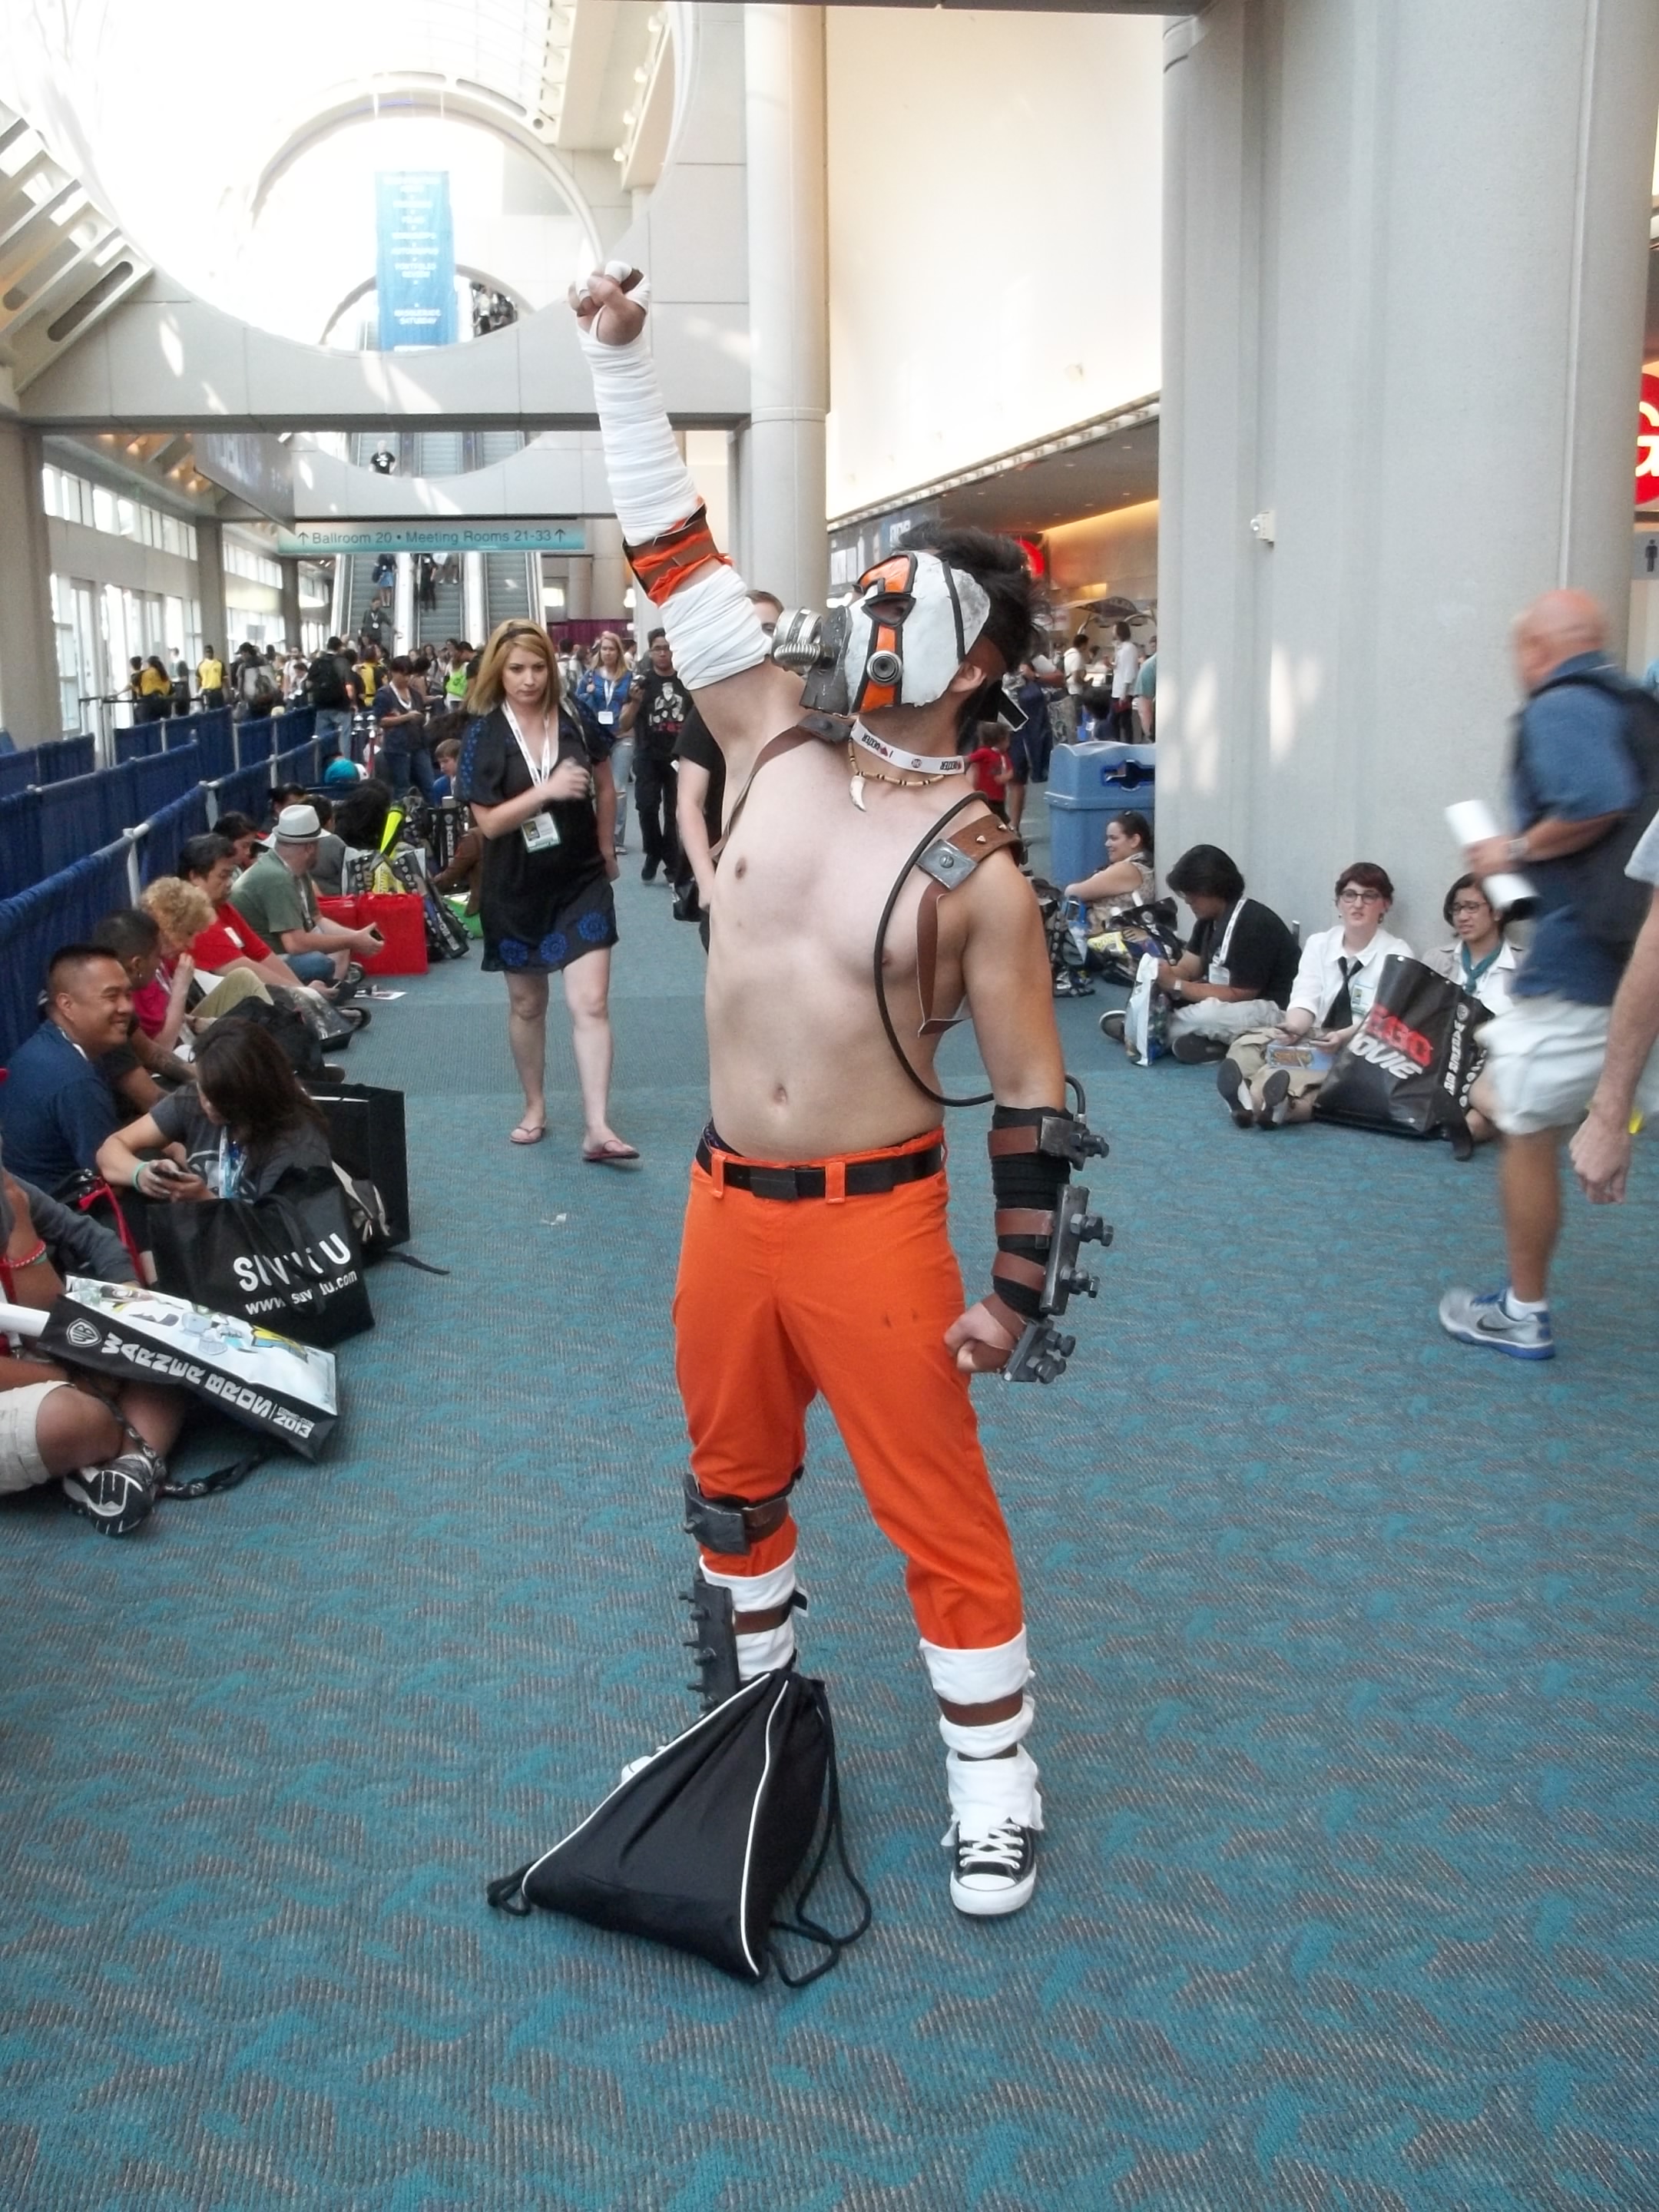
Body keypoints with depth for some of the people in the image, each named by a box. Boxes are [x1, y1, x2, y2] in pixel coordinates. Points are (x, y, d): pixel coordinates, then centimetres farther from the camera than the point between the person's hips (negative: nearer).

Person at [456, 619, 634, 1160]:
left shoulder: (576, 720, -5)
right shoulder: (485, 735, -9)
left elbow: (605, 787, 12)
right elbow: (488, 822, -15)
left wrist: (605, 847, 13)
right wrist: (547, 790, -27)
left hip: (581, 881, 0)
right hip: (517, 888, 0)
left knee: (590, 1003, -9)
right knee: (526, 1004, 15)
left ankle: (597, 1129, -10)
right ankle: (534, 1106, 33)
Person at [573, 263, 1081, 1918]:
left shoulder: (979, 870, -10)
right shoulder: (775, 747, 2)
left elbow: (1033, 1098, -6)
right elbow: (676, 559, 3)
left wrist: (1014, 1290, -7)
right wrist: (621, 357, 0)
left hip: (873, 1222, -5)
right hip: (725, 1204, 5)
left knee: (940, 1513, 4)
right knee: (732, 1474, 21)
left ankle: (994, 1782, 24)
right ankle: (747, 1706, 45)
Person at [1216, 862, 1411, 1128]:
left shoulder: (1397, 954, -1)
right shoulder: (1318, 943, 11)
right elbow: (1305, 998, -2)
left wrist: (1343, 1037, -32)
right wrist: (1293, 1027, -26)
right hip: (1315, 1037, 4)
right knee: (1247, 1045, -25)